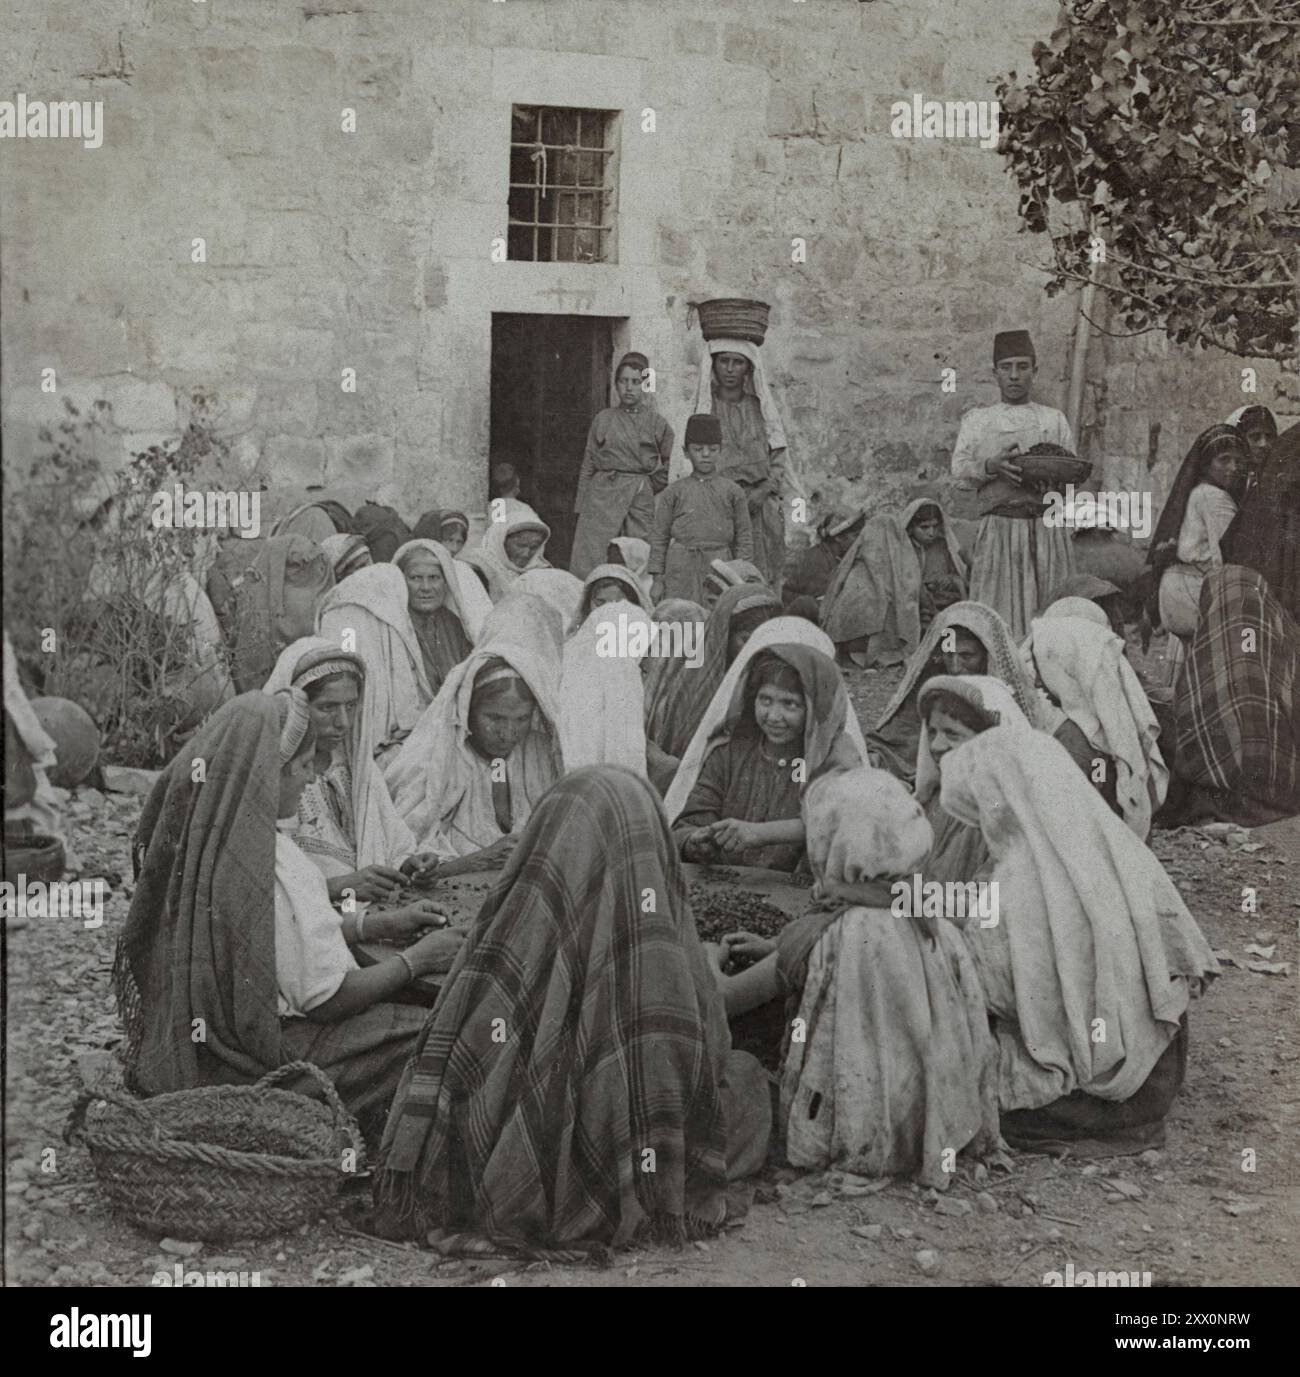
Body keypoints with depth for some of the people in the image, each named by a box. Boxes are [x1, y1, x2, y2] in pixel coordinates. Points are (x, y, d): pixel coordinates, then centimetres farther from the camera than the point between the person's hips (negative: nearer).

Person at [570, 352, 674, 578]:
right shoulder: (603, 419, 8)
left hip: (641, 499, 0)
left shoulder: (657, 423, 7)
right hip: (602, 494, 0)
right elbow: (588, 465, 9)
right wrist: (581, 506, 5)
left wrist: (652, 486, 7)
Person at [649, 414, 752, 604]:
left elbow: (744, 538, 10)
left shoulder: (732, 491, 8)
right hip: (682, 569, 0)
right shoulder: (674, 492, 7)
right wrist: (657, 579, 4)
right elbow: (660, 537, 8)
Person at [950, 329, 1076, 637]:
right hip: (1000, 528, -1)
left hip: (1049, 529, 1)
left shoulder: (1054, 419, 19)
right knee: (998, 616, -9)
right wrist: (992, 466, -15)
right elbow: (960, 470, 5)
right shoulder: (977, 420, 15)